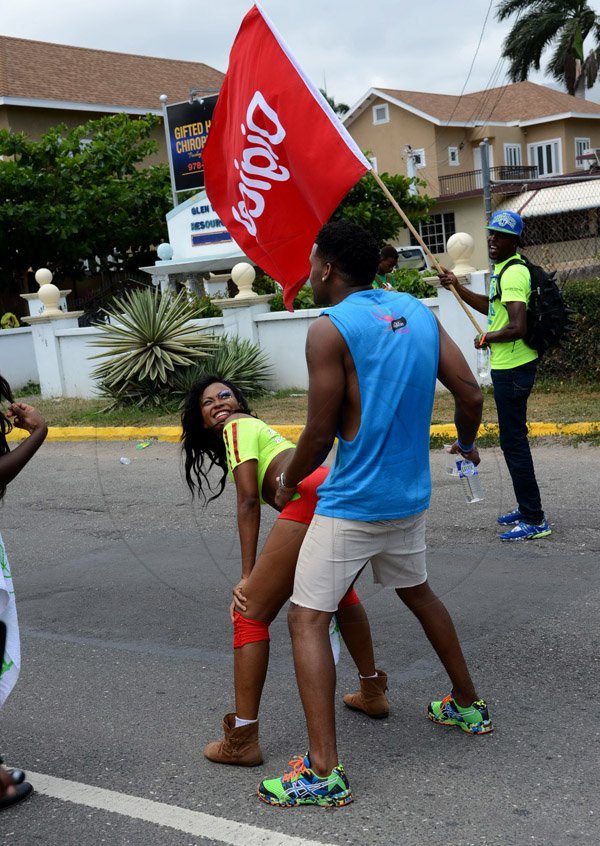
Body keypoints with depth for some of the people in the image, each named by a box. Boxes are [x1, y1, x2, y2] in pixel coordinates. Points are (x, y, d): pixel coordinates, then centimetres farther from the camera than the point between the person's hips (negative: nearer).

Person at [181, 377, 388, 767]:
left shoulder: (236, 426, 11)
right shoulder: (255, 427, 37)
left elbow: (249, 499, 0)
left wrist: (248, 576, -2)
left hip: (313, 499, -9)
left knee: (251, 616, -2)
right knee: (340, 592, 36)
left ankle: (243, 740, 0)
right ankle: (373, 692, 48)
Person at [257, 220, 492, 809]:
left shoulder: (329, 329, -15)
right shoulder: (417, 311, 4)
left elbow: (320, 435, -14)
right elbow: (470, 394, 5)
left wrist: (287, 483, 4)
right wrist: (466, 442, 25)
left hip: (352, 503, -7)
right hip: (410, 496, 8)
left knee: (306, 620, -2)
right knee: (417, 592, 29)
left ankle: (323, 771, -6)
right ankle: (468, 705, 43)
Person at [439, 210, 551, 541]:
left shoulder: (513, 273, -20)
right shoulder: (505, 269, 13)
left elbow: (517, 328, -29)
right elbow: (492, 307, 29)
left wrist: (486, 338, -13)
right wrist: (458, 287, 21)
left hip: (512, 368, -11)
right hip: (509, 366, 11)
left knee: (513, 441, -6)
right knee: (513, 439, 18)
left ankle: (534, 520, 0)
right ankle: (526, 507, 30)